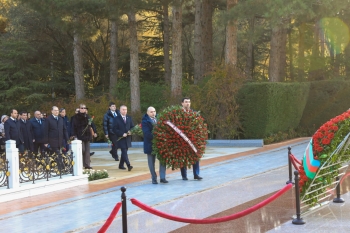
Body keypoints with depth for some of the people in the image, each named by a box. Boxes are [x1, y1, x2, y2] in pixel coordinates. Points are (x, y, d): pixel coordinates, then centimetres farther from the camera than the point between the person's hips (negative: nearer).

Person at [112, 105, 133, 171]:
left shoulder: (129, 118, 11)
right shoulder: (116, 119, -4)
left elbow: (132, 127, 14)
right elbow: (114, 129, -9)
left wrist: (130, 132, -8)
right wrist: (122, 134, -18)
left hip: (127, 138, 5)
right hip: (121, 139, -5)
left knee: (124, 152, 12)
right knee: (124, 152, -13)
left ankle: (121, 165, 23)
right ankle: (128, 165, -22)